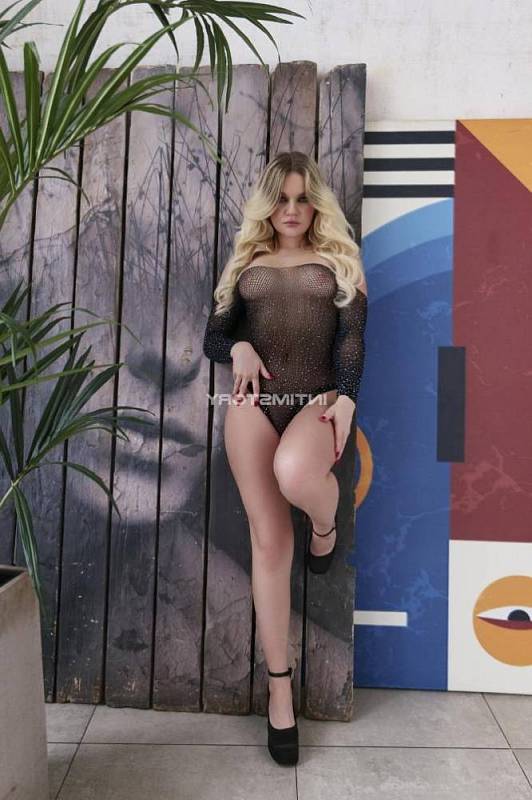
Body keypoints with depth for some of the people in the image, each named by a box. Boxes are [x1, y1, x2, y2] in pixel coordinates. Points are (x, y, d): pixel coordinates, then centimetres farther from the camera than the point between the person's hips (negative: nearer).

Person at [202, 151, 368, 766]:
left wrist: (345, 397, -16)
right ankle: (279, 686, 14)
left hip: (318, 399, -2)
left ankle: (326, 524, 2)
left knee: (293, 474, -38)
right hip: (254, 403, 2)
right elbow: (213, 337, 13)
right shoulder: (246, 263, 17)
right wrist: (238, 348, -10)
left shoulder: (337, 259, 13)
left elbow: (352, 336, 1)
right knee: (269, 542, -1)